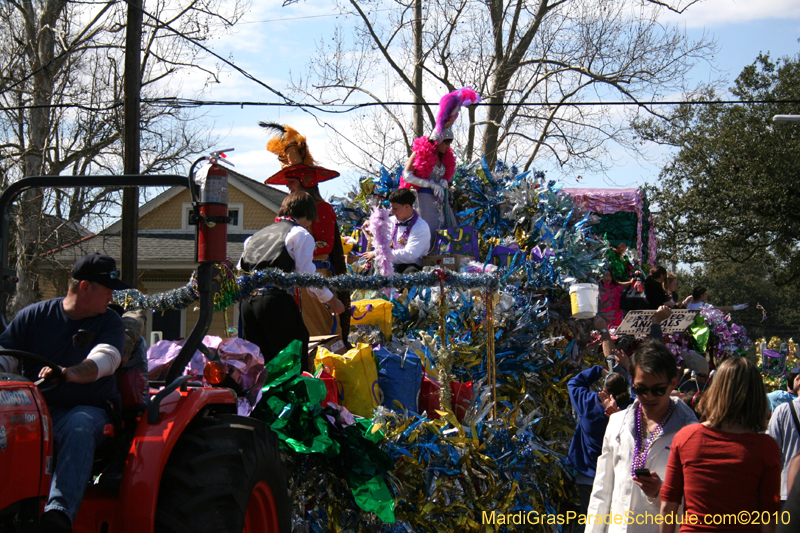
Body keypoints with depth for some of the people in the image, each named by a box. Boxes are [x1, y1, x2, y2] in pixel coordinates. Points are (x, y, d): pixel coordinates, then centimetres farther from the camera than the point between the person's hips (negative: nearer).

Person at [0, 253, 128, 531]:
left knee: (79, 427, -37)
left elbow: (104, 359, -14)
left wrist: (69, 373, -35)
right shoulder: (33, 316, 11)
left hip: (85, 409, -1)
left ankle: (60, 510, -53)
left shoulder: (109, 323, 7)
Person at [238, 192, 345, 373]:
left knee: (261, 363, 14)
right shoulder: (300, 234, 4)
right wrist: (331, 300, 9)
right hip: (276, 302, -7)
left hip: (247, 300, 7)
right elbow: (307, 275, -2)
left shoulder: (258, 234, 23)